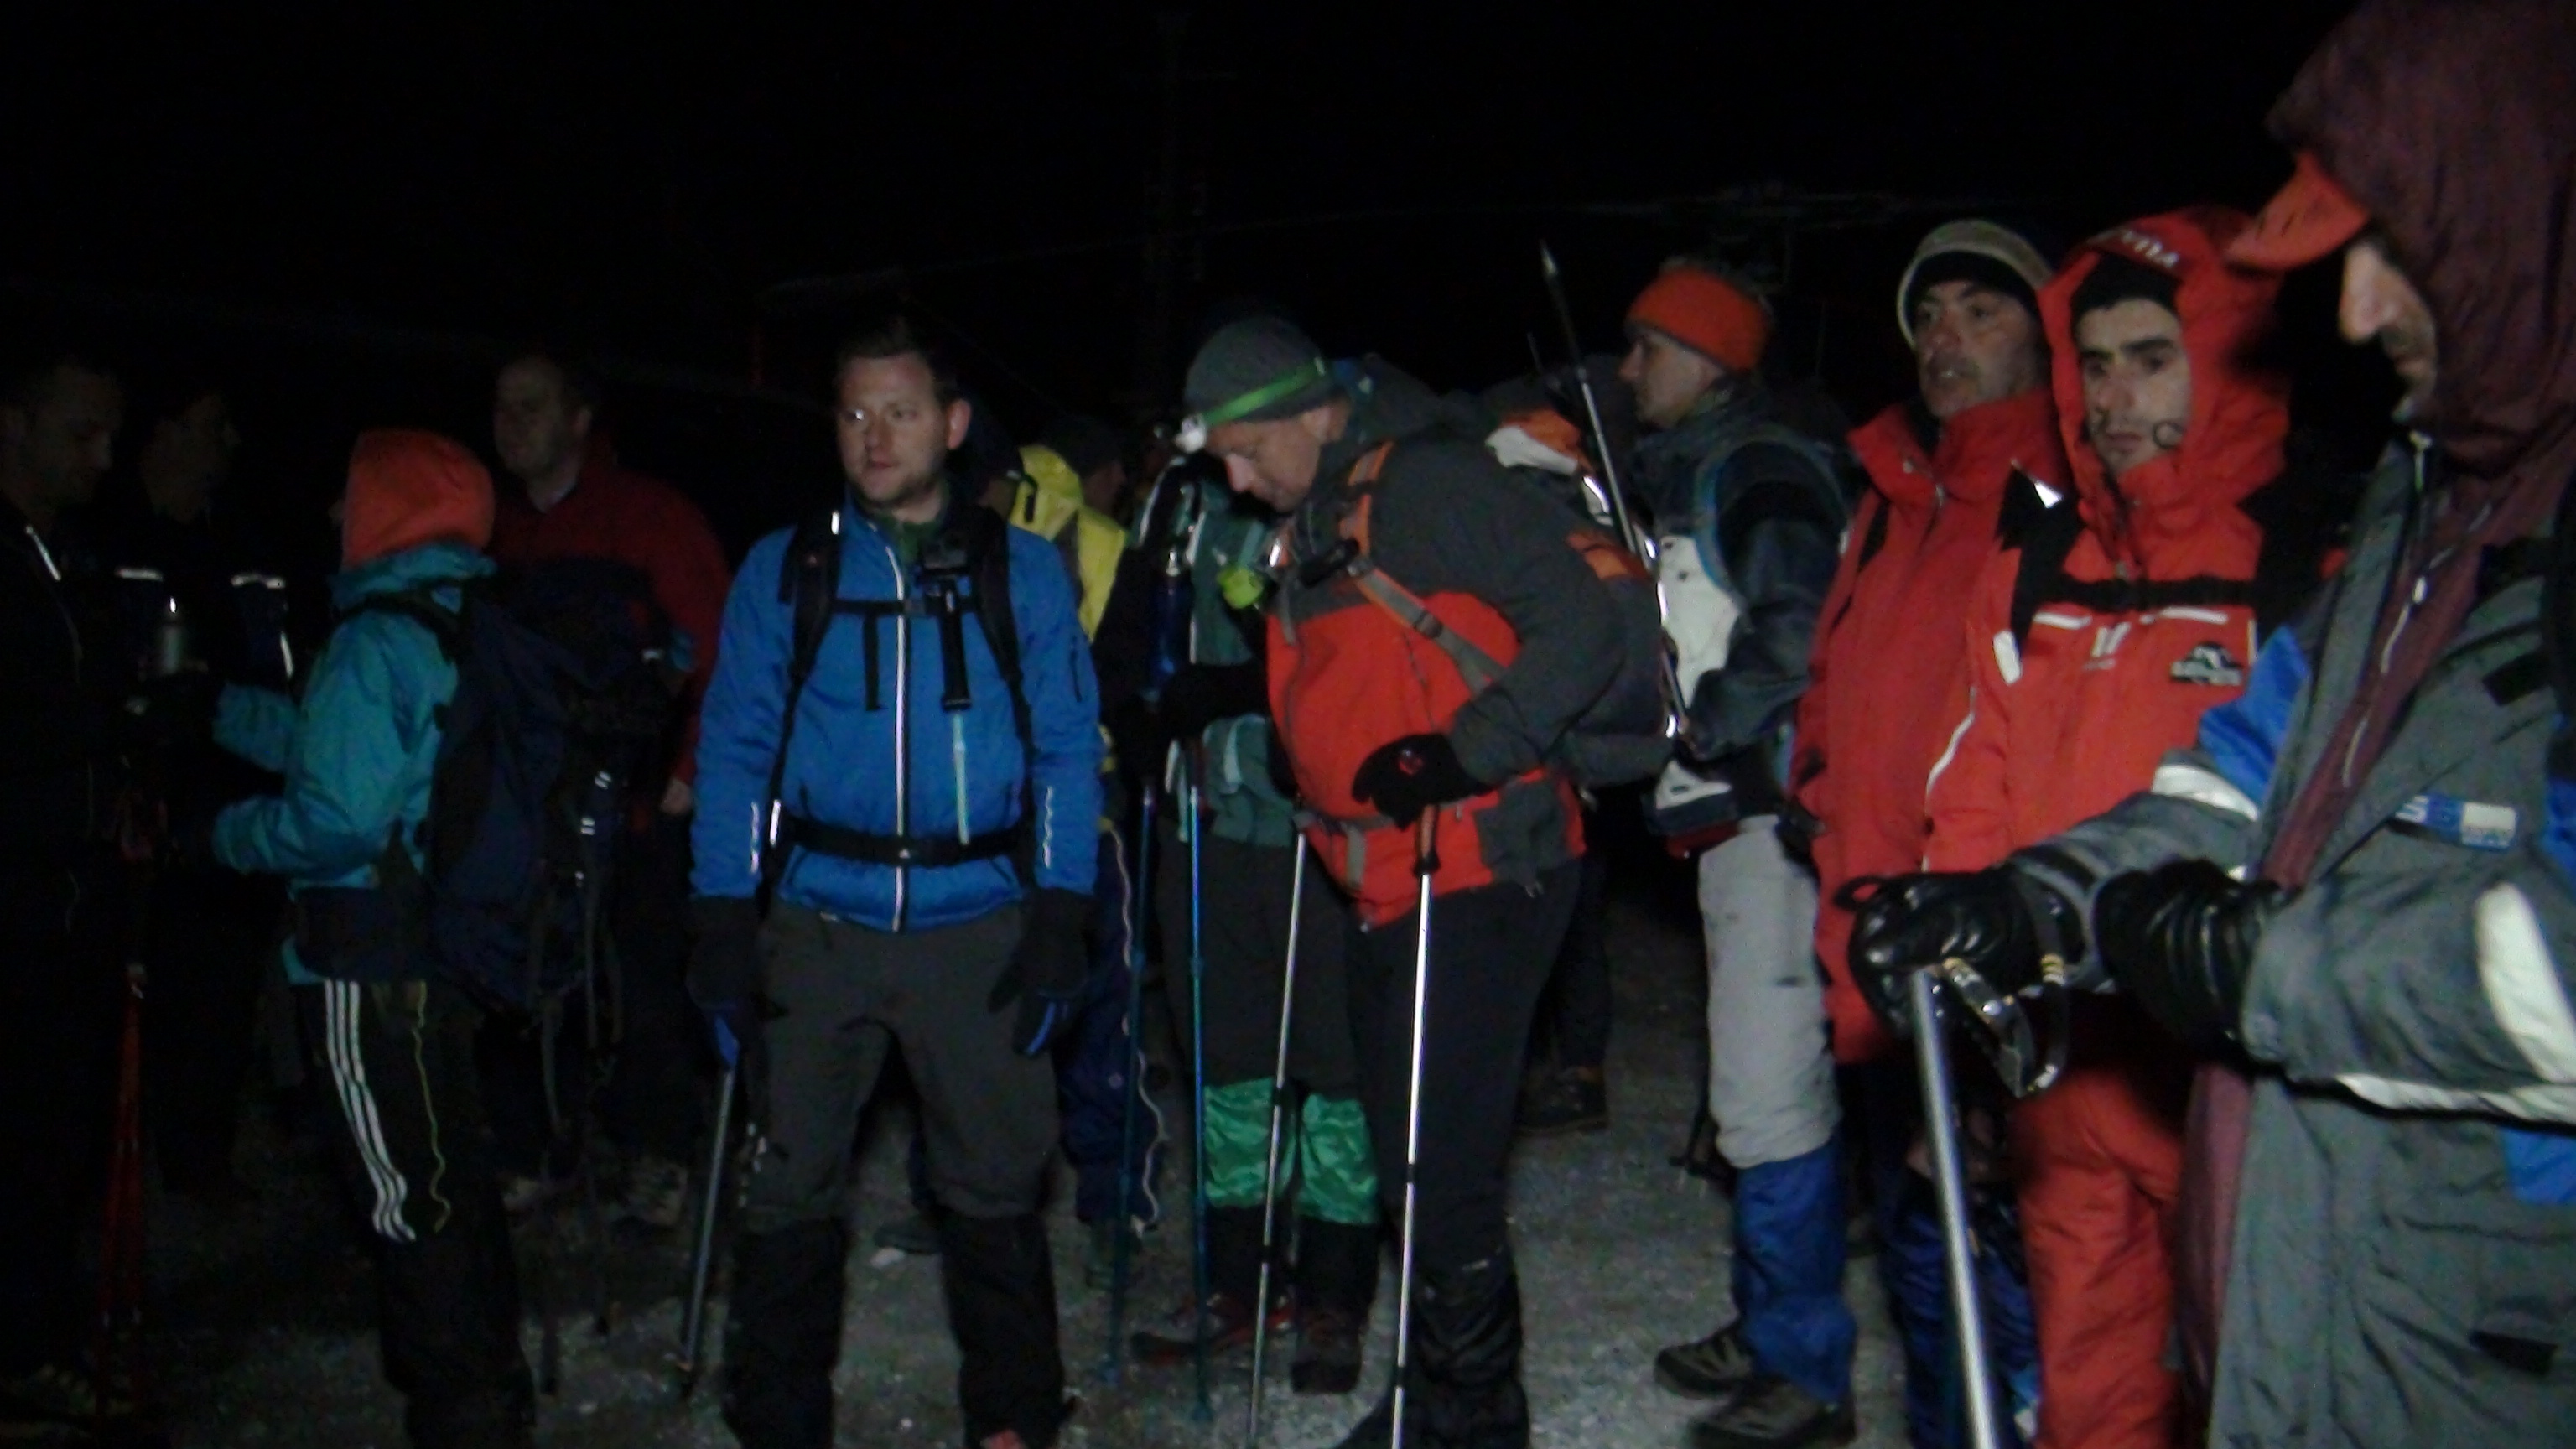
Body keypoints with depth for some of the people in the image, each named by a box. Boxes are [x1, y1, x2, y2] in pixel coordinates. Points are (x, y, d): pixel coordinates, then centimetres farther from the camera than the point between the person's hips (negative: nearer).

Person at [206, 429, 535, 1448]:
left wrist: (228, 837, -8)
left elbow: (335, 819, -25)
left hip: (377, 964, -9)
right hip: (451, 944, 9)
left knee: (413, 1200, 3)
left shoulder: (376, 643, -19)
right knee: (451, 1179, 21)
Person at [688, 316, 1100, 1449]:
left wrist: (1061, 915, -4)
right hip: (817, 923, 1)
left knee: (996, 1183, 7)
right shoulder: (782, 571, 6)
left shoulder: (1021, 571, 6)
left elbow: (1068, 747, 4)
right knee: (793, 1185, 7)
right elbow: (735, 748, 6)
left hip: (979, 922, 0)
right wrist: (723, 920, -2)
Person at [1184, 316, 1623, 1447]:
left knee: (1440, 1164, -4)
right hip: (1385, 885, 9)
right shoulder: (1309, 523, 16)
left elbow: (1581, 626, -18)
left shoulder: (1432, 482, -12)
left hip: (1477, 874, -9)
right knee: (1410, 1157, 16)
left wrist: (1466, 752, -25)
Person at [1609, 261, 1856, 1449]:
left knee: (1771, 1096, -8)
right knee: (1759, 1090, 16)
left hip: (1774, 809, -10)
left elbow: (1800, 629, -23)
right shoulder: (1682, 472, 20)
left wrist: (1698, 724, -16)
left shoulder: (1759, 470, -9)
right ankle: (1770, 1328, 28)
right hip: (1731, 813, 10)